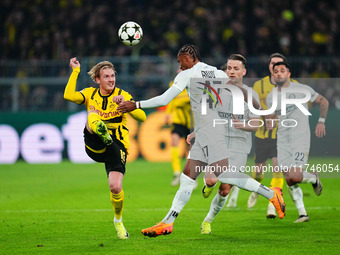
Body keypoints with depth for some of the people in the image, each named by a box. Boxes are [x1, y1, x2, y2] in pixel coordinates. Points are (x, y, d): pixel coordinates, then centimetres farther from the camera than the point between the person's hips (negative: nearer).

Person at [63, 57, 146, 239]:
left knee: (116, 187, -16)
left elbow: (142, 117, -5)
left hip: (116, 146, -1)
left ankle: (118, 220, 13)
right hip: (94, 147, 1)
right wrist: (75, 71, -8)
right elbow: (69, 96, -10)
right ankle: (102, 133, -60)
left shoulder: (123, 96, 7)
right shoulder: (90, 94, 11)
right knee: (92, 113, -26)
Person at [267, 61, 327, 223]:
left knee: (295, 177, -18)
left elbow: (323, 102, 9)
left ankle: (313, 178, 15)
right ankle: (302, 213, 11)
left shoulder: (302, 90, -3)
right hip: (282, 142, 4)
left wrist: (321, 122, 2)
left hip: (301, 139, -4)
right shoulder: (271, 97, 9)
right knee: (289, 181, 0)